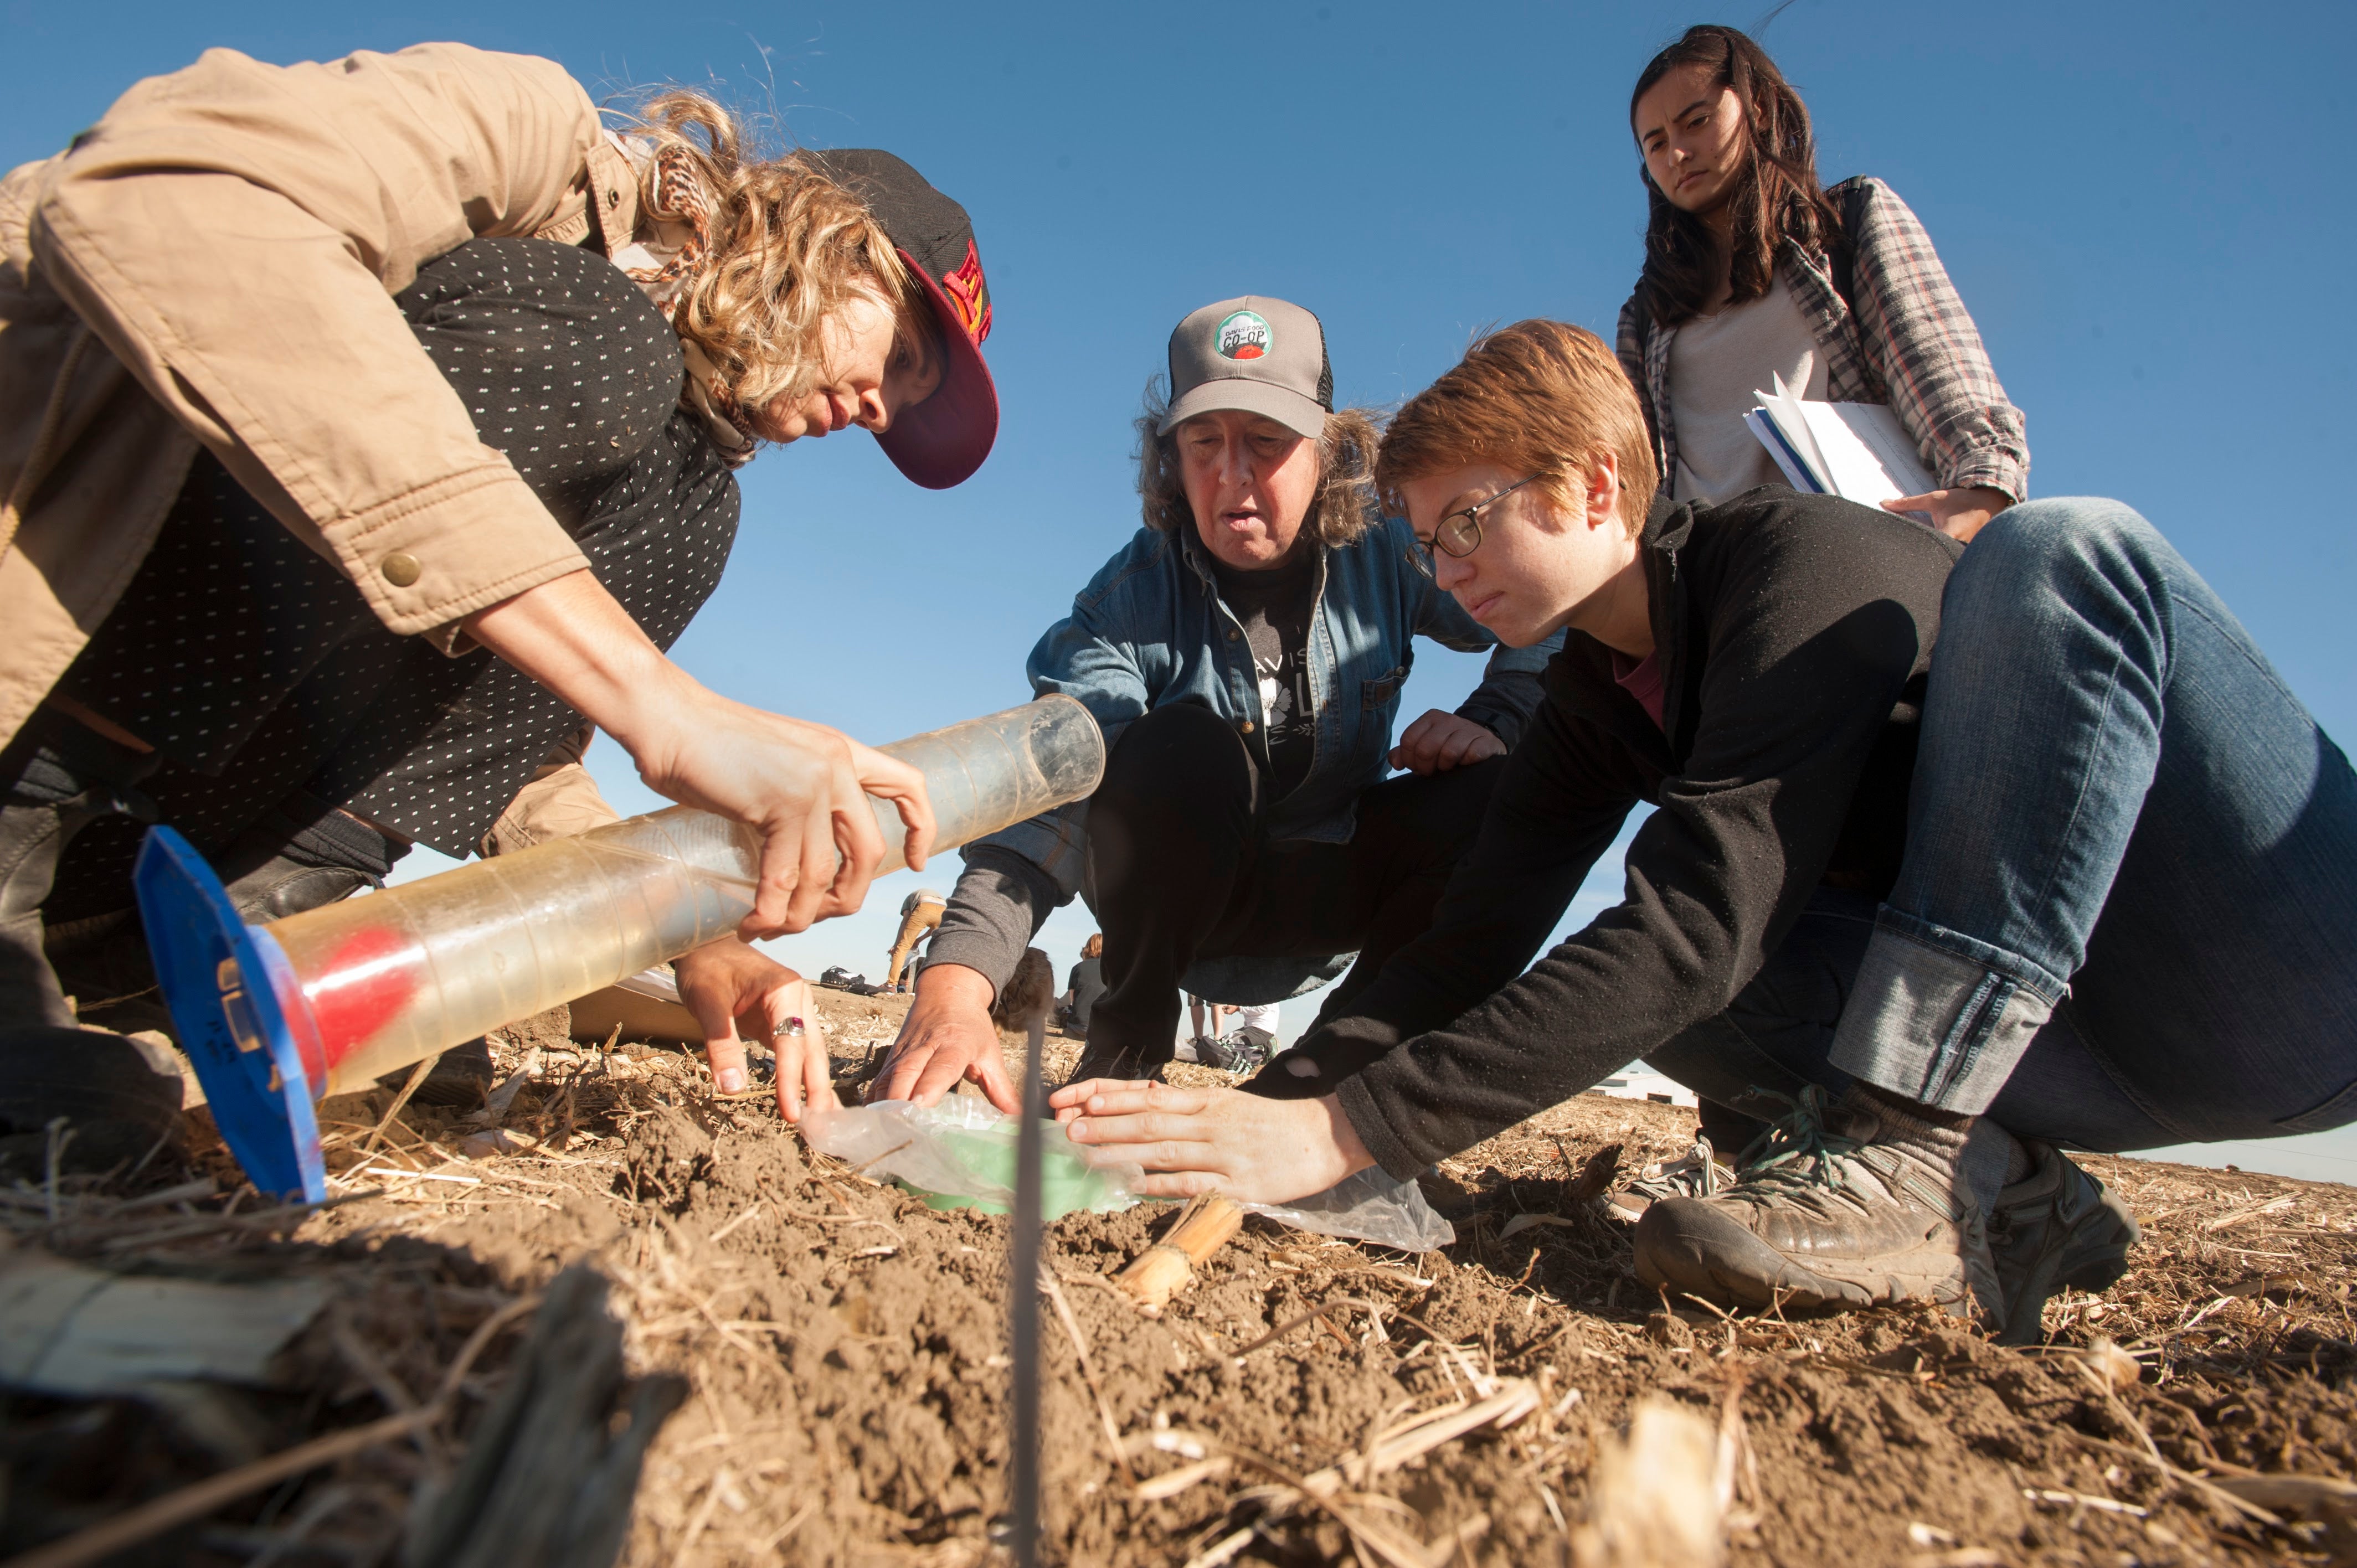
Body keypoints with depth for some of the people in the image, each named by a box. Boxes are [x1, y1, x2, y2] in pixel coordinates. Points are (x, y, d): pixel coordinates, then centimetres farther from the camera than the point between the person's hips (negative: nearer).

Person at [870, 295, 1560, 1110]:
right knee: (1179, 746, -33)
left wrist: (1491, 719, -23)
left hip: (1334, 896, 3)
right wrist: (955, 981, -48)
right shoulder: (1130, 600, -20)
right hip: (1186, 899, -2)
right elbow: (1050, 802, -32)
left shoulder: (1387, 555, -13)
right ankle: (1125, 1050, -12)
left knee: (1492, 792, -23)